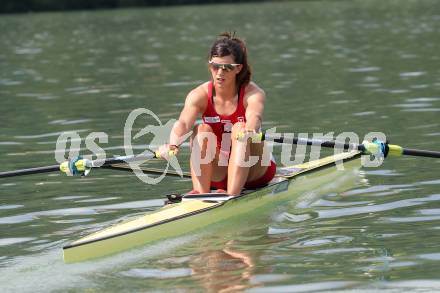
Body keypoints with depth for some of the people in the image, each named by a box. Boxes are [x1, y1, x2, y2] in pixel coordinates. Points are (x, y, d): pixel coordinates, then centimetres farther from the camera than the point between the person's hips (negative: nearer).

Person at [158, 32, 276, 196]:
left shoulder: (253, 94, -16)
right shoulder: (199, 95, -10)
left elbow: (255, 118, -39)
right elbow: (183, 123, -30)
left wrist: (249, 132, -63)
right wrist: (173, 145, -52)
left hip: (253, 173, -2)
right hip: (217, 174, 2)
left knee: (240, 128, -28)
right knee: (202, 130, -22)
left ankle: (232, 195, -41)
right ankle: (200, 193, -34)